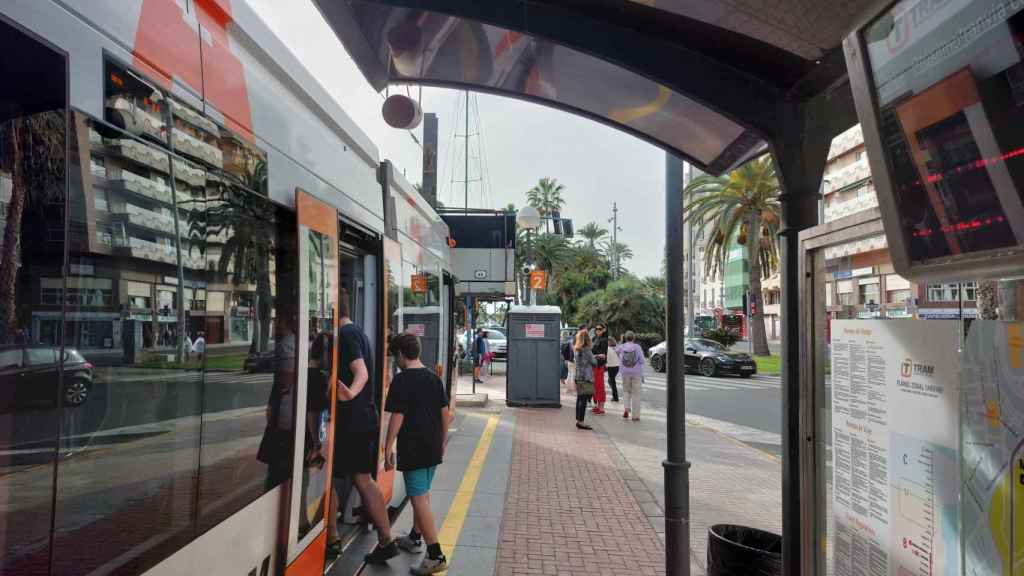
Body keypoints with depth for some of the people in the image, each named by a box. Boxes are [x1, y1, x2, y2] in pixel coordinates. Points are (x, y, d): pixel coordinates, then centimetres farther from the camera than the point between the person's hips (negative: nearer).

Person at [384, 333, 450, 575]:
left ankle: (436, 556, -4)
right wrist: (442, 441, 19)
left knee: (419, 498, -4)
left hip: (413, 449, -7)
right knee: (422, 492, 22)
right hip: (433, 447, 8)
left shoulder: (401, 380, -13)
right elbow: (445, 412, 9)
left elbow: (397, 416, -16)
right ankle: (415, 538, 39)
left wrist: (389, 448, -9)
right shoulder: (434, 378, 7)